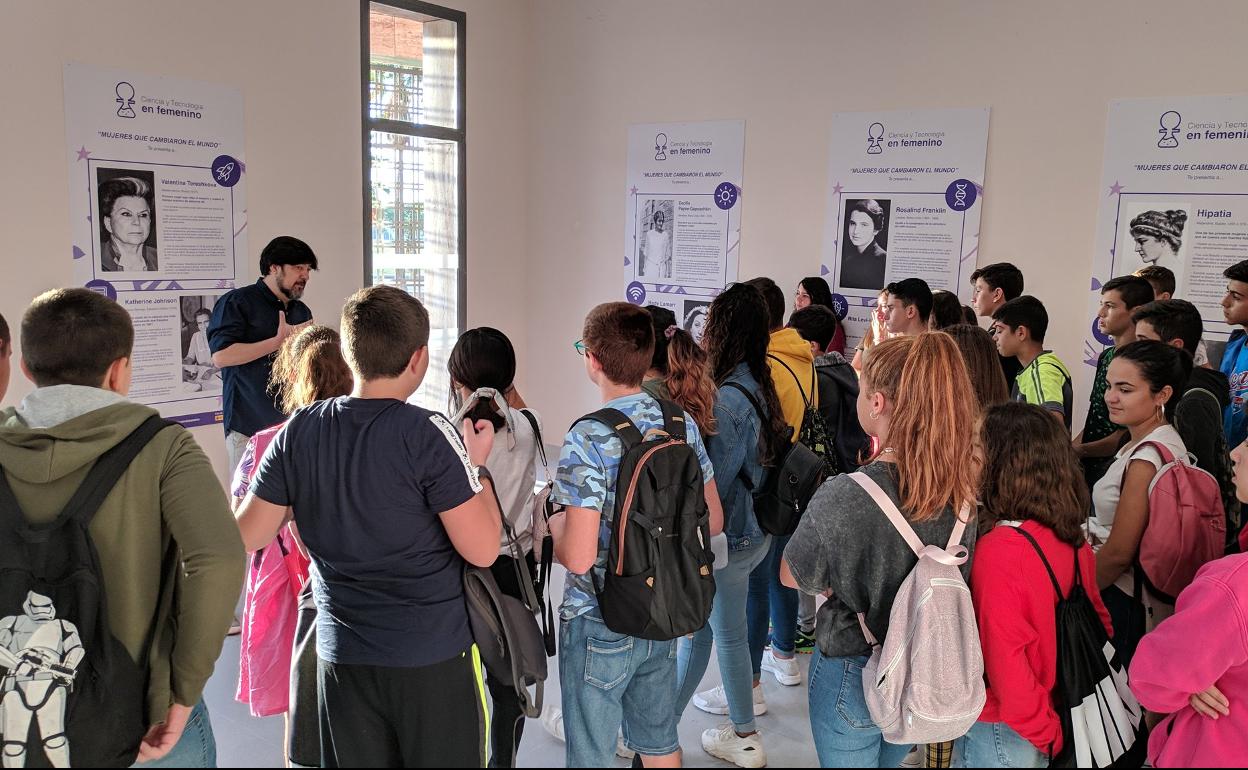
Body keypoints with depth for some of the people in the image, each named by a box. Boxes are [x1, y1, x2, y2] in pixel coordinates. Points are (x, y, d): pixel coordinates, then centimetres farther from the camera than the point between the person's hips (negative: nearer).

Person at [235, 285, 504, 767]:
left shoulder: (298, 433, -5)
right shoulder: (426, 434, -18)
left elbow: (245, 535, 0)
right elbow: (482, 550, -16)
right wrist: (476, 464, -3)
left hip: (341, 655, 4)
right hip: (435, 655, -4)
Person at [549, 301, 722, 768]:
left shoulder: (588, 440, -23)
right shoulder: (683, 424, -3)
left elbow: (577, 557, -26)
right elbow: (712, 521, 6)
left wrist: (553, 527, -6)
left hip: (599, 624, -6)